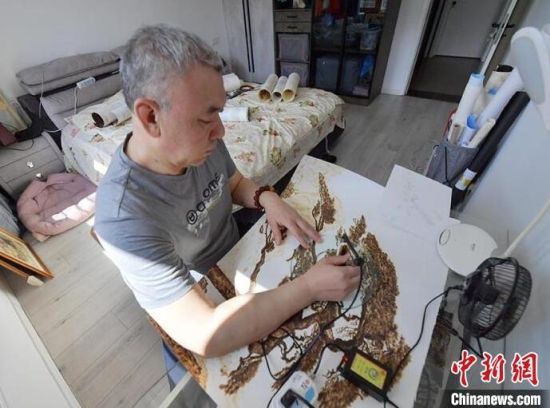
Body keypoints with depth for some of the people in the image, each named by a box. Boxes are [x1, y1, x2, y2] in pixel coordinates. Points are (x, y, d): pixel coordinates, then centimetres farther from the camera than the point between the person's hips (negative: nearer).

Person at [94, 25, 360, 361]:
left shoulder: (203, 143, -17)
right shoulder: (124, 215, -36)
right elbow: (205, 336, -37)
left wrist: (266, 198, -18)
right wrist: (309, 287, -33)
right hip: (204, 305, -5)